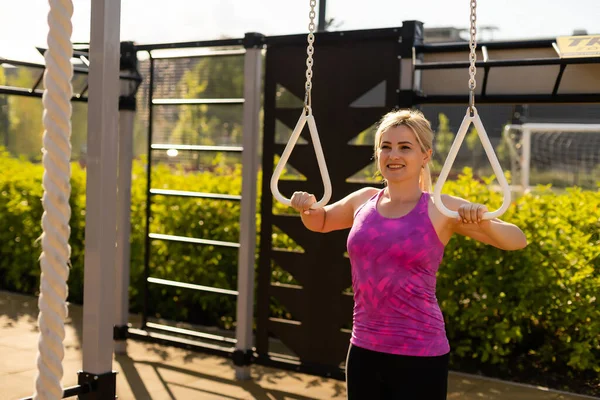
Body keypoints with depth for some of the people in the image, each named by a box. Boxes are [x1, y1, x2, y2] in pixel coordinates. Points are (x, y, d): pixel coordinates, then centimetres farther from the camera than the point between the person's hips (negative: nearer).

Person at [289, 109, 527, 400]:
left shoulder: (442, 209, -9)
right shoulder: (363, 201, 3)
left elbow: (517, 241, -8)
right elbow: (320, 222, 23)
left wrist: (485, 224, -28)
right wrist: (307, 208, 2)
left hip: (419, 356, -4)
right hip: (363, 351, 4)